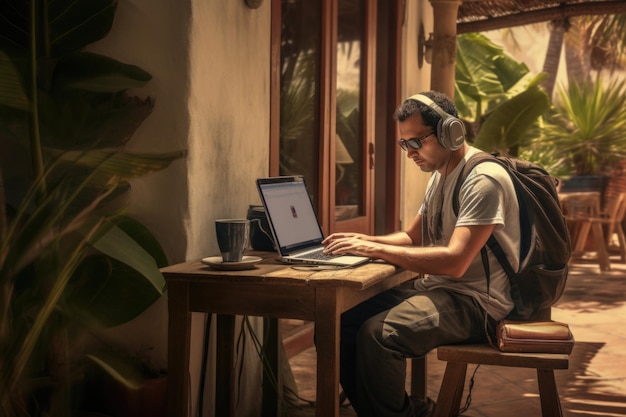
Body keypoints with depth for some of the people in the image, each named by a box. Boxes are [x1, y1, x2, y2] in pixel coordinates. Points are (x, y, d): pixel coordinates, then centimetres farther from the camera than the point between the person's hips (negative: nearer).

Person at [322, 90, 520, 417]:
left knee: (377, 334, -29)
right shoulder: (439, 176, 13)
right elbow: (412, 237, 22)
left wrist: (376, 250, -25)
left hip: (476, 300, -9)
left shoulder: (483, 180, -17)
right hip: (434, 287, 9)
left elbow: (455, 261, -27)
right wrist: (365, 240, 1)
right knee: (343, 322, -6)